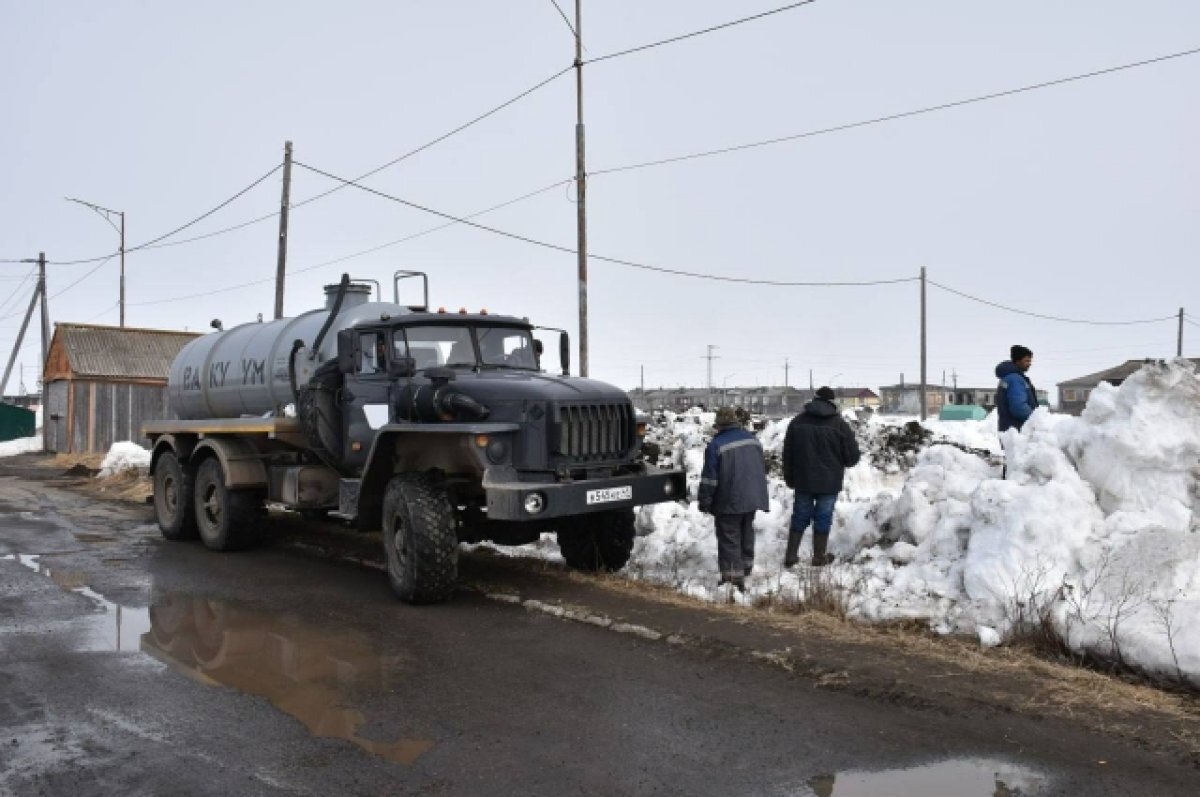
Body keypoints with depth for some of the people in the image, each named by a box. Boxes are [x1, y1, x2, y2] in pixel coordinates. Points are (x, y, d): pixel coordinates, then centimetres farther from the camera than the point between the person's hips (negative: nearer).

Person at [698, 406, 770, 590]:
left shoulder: (716, 445, -14)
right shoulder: (752, 439, 7)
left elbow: (709, 478, -15)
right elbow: (762, 468, 17)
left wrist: (705, 503, -6)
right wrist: (759, 493, 28)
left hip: (729, 502, -7)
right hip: (752, 499, 7)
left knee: (729, 539, 0)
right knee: (746, 534, 21)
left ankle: (733, 576, -1)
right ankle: (746, 566, 34)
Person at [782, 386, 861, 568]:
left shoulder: (797, 422, 0)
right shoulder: (839, 424, -9)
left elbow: (787, 454, 6)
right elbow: (853, 456, -5)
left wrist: (790, 478, 15)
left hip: (803, 480, 3)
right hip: (829, 482, -3)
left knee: (800, 517, 12)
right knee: (823, 519, 7)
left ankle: (791, 555, 13)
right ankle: (819, 557, 15)